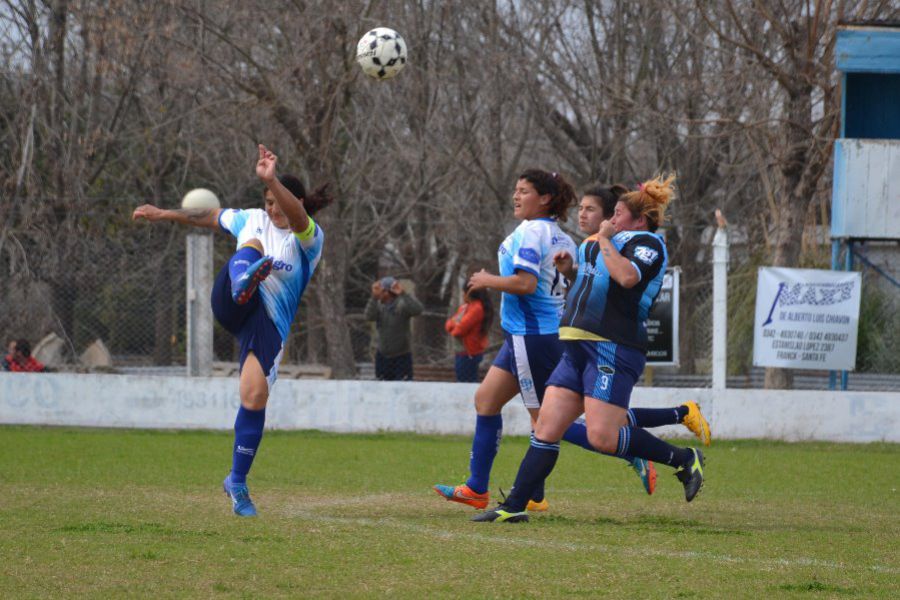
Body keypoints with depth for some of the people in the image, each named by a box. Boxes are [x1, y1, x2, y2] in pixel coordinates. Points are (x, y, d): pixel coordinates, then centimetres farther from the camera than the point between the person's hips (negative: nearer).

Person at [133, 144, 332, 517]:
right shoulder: (255, 221, 13)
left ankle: (237, 484, 5)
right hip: (231, 305, 2)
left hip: (271, 323, -2)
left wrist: (271, 180, -46)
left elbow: (297, 217, -28)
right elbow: (207, 217, 30)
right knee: (251, 247, -26)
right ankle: (243, 281, -69)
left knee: (255, 396, -14)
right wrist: (164, 215, 36)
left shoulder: (309, 239, -4)